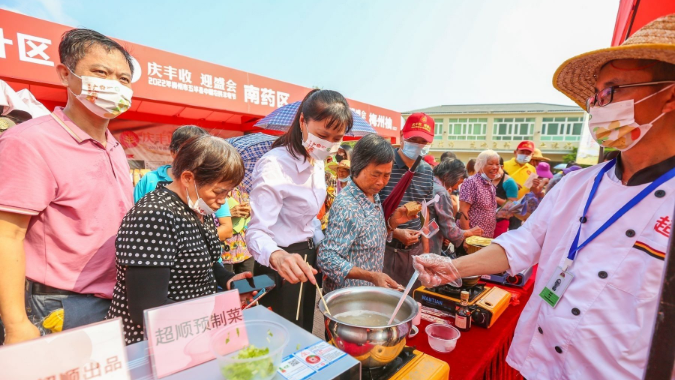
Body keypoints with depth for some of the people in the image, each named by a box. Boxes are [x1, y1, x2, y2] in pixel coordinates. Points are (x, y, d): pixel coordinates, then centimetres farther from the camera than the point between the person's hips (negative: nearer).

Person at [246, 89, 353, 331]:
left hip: (306, 257, 8)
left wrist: (320, 242, 9)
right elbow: (257, 232, -31)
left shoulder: (317, 161, 2)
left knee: (305, 333, 25)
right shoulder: (275, 165, -25)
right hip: (282, 266, -8)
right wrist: (278, 256, -49)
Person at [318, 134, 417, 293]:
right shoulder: (346, 207, -26)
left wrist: (392, 222, -7)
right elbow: (326, 259, -28)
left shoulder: (373, 195, -1)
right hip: (348, 296, -8)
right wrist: (372, 276, -33)